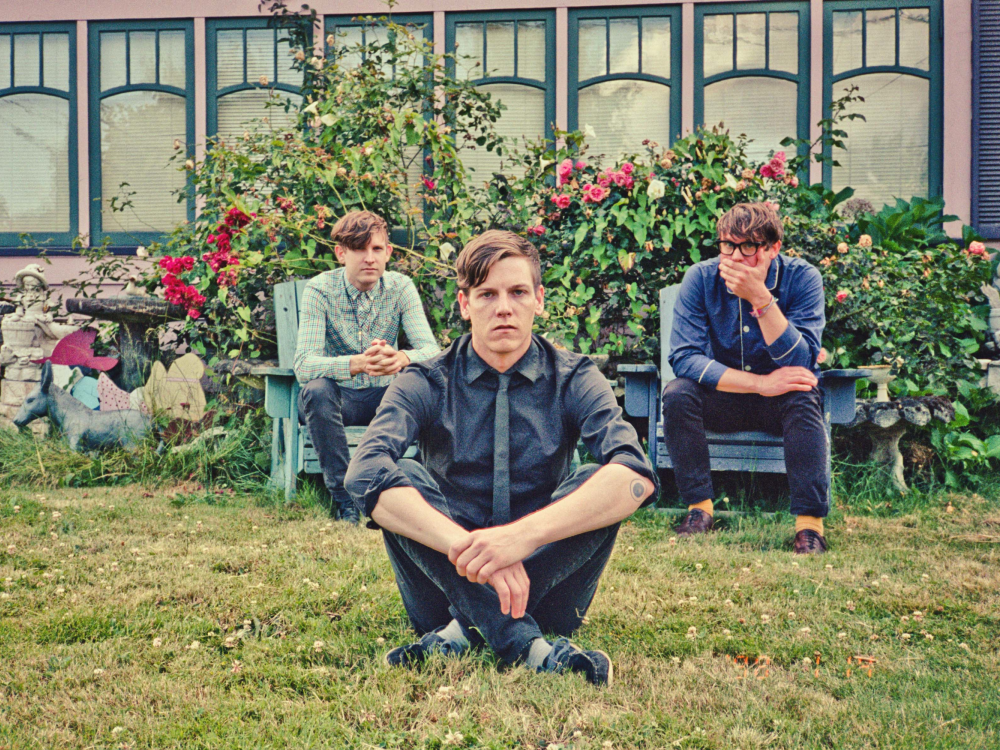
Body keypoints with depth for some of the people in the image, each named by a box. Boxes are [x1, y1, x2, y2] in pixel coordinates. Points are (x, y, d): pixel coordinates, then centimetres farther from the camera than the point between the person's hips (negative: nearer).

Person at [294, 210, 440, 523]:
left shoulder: (400, 287, -8)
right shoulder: (320, 290, -16)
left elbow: (432, 350, -19)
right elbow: (304, 365, -28)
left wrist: (403, 358, -45)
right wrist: (358, 363, -49)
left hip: (384, 395, 2)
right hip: (338, 396, -2)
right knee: (316, 389, -36)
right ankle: (342, 495, -23)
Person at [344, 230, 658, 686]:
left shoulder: (574, 380, -4)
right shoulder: (426, 384, -4)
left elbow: (638, 476, -24)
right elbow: (365, 474, -24)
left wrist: (523, 534, -38)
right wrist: (465, 545, -40)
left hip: (547, 577, 0)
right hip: (450, 577, 0)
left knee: (601, 482, -24)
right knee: (402, 479, -25)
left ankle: (462, 630, -28)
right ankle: (529, 647, -36)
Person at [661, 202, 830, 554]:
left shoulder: (802, 278, -15)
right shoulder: (701, 278, -12)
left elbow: (799, 364, -26)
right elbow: (684, 357, -22)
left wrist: (761, 298, -36)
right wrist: (759, 383, -29)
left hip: (780, 404, -1)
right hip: (725, 399, 1)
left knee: (804, 398, -33)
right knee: (677, 393, -27)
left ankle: (810, 522, -31)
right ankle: (699, 508, -19)